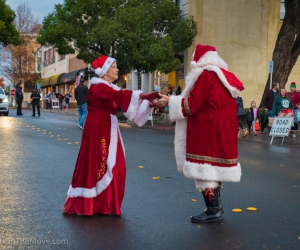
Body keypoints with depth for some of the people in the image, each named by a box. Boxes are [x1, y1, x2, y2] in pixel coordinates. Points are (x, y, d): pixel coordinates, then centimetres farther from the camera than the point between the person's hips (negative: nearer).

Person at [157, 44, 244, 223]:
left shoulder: (206, 74, -11)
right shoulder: (225, 75, 15)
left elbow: (193, 103, -13)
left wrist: (170, 101, -2)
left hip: (208, 129, -9)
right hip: (222, 128, 9)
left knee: (205, 168, -4)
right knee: (213, 167, 15)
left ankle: (213, 211, 0)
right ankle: (216, 207, 23)